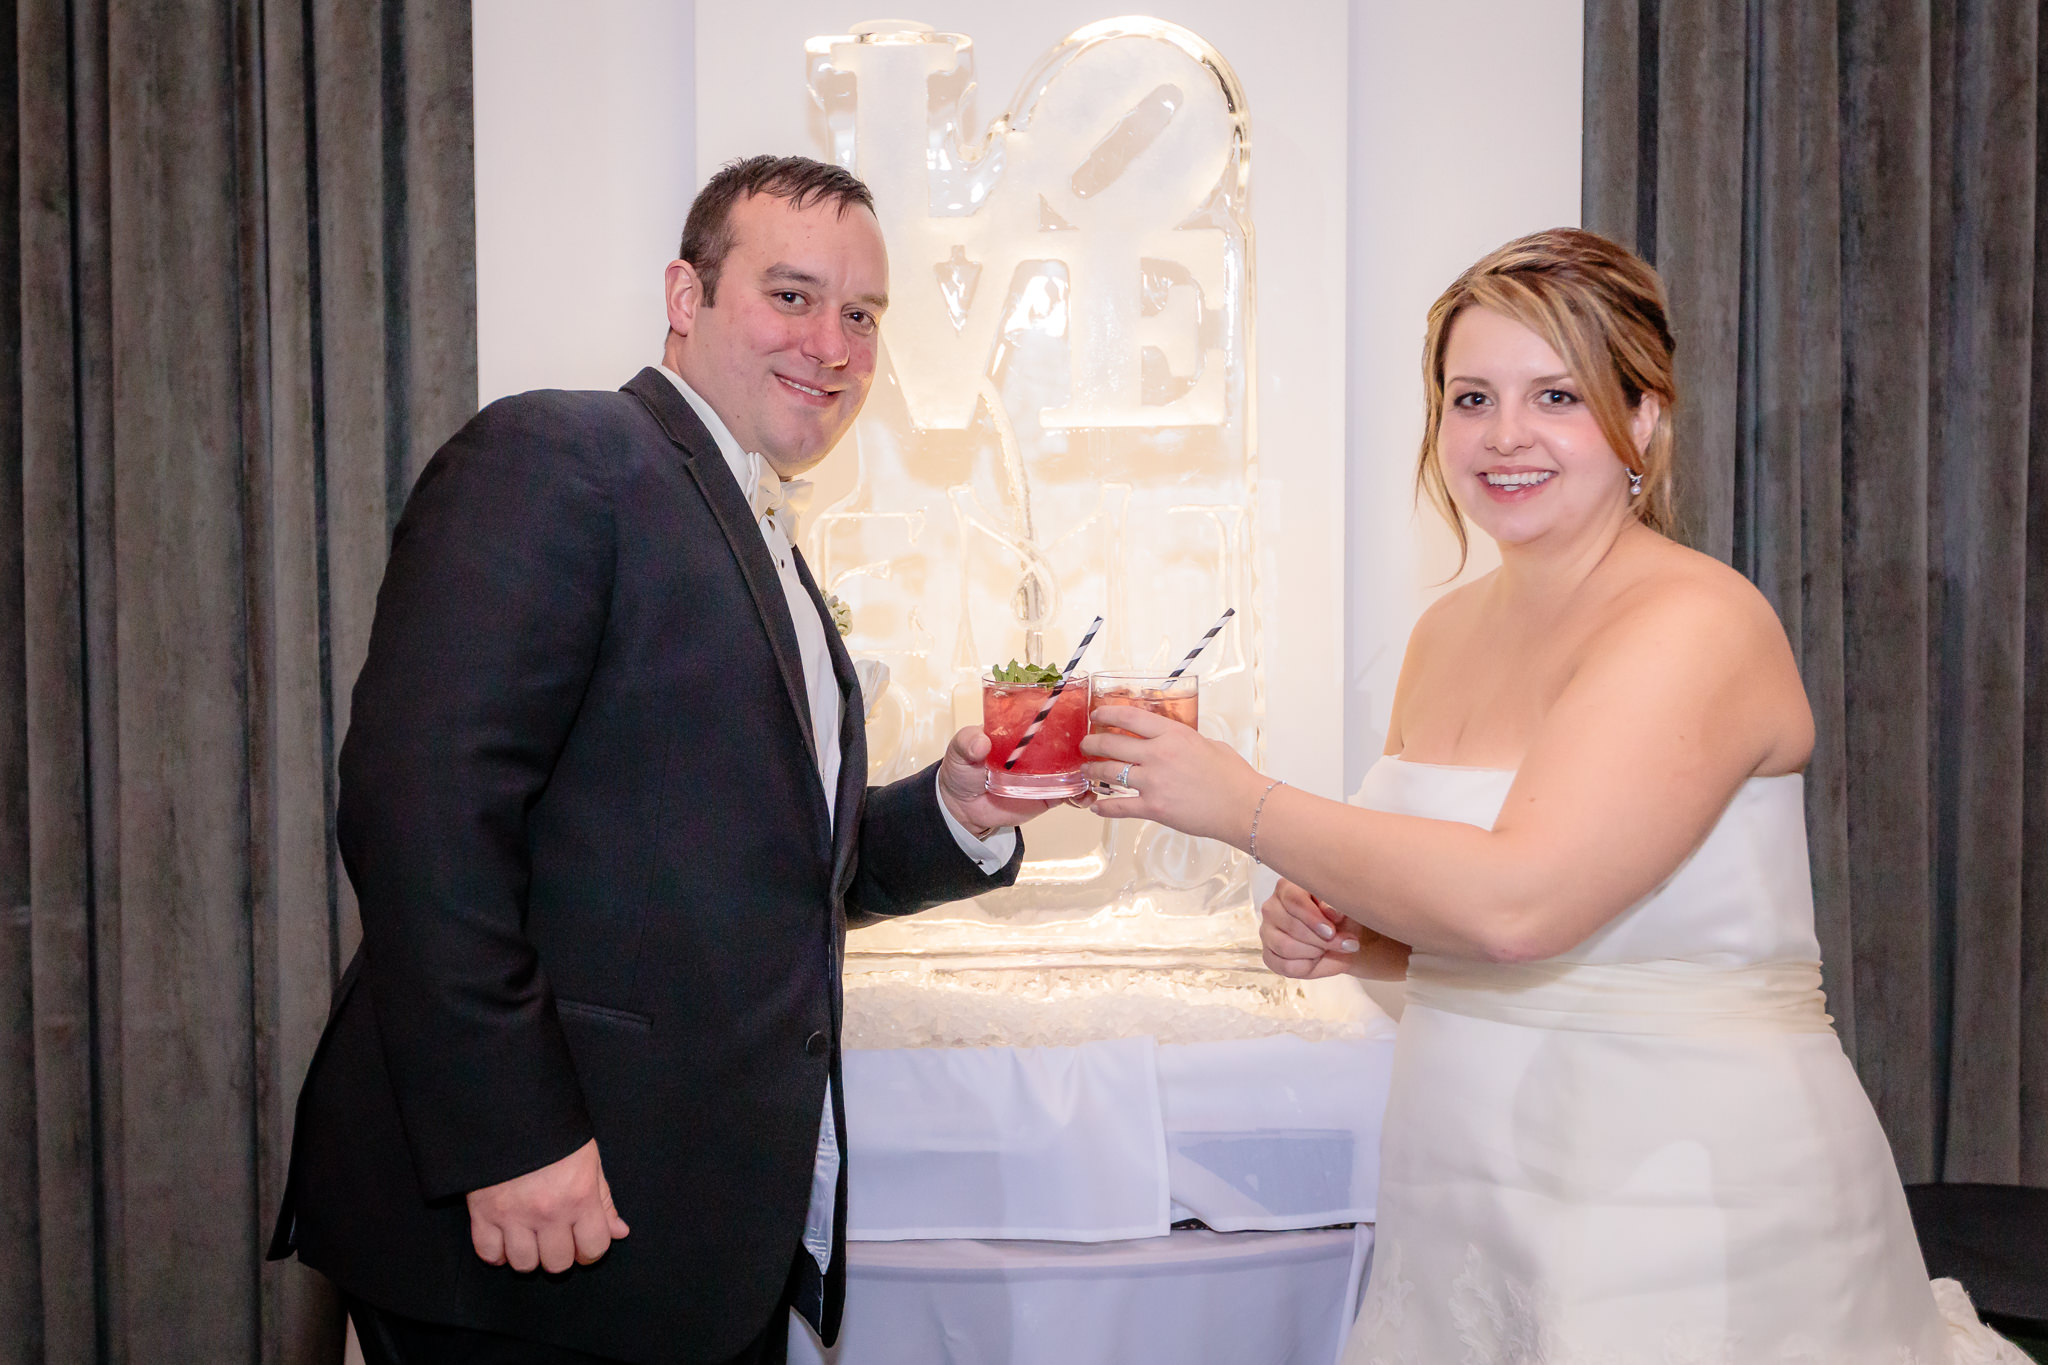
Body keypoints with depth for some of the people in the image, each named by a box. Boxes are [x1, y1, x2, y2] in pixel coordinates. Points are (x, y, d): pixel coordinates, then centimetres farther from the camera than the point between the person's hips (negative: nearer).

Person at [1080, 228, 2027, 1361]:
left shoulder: (1698, 623, -17)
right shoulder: (1447, 633, 6)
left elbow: (1517, 904, -29)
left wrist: (1245, 805, -21)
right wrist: (1335, 933, -5)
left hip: (1689, 1228, -7)